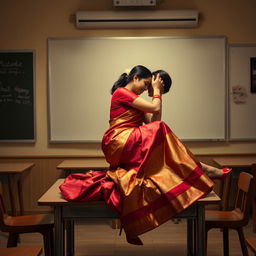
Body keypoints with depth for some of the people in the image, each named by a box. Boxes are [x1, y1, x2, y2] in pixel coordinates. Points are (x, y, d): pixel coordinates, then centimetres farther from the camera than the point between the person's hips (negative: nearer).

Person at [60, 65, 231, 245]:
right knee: (159, 130, -22)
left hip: (131, 146, 10)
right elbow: (155, 108, -9)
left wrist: (158, 94, 16)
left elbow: (154, 120, 13)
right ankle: (196, 168, -17)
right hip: (119, 142, -10)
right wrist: (156, 90, 8)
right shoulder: (122, 92, 0)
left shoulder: (133, 100, 27)